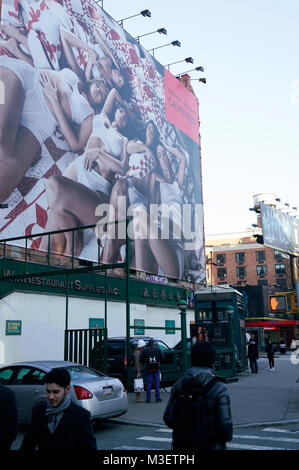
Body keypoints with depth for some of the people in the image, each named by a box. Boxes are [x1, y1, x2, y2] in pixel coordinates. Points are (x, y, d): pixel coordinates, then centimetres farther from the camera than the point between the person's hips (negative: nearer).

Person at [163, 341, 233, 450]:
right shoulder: (218, 388, -15)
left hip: (182, 445, 4)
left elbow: (168, 418, -2)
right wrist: (227, 437, 5)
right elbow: (225, 423, -17)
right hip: (209, 445, -3)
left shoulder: (179, 384, -3)